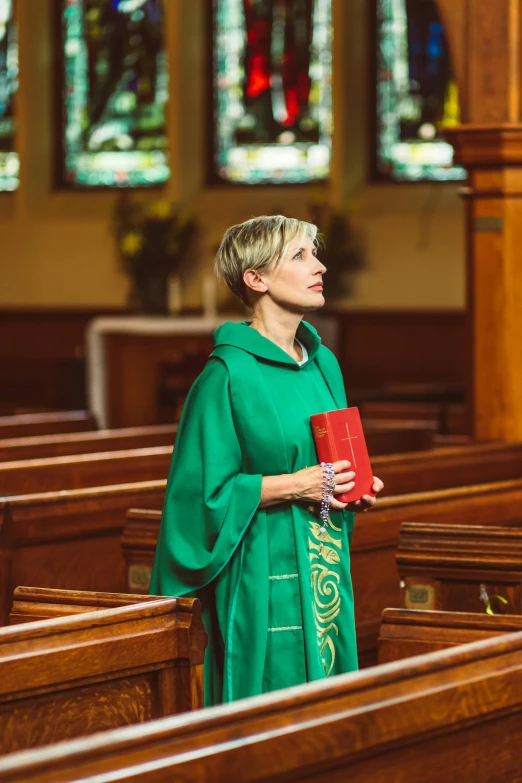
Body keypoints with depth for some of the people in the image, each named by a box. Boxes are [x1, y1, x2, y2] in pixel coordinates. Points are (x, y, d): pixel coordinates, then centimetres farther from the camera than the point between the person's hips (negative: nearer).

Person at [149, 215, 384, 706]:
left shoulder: (322, 362, 10)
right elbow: (204, 489, -13)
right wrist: (293, 485, -18)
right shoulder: (229, 374, -12)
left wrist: (353, 489, 1)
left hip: (326, 575, 7)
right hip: (265, 578, -7)